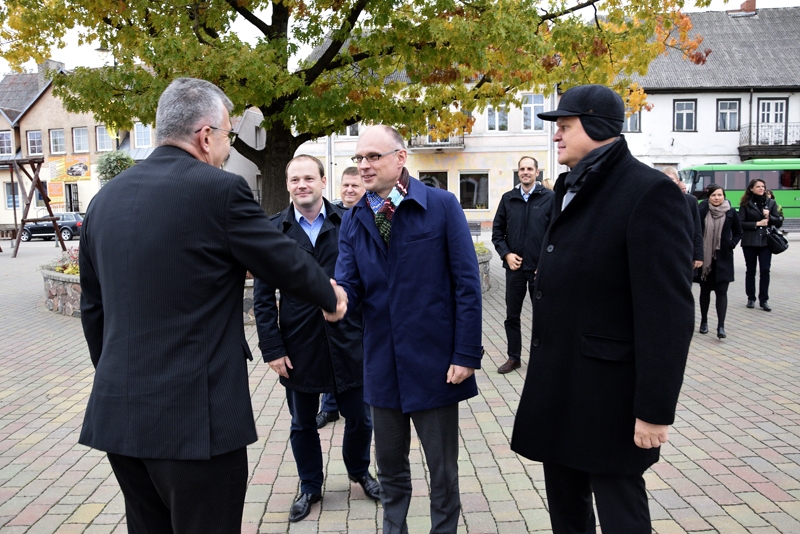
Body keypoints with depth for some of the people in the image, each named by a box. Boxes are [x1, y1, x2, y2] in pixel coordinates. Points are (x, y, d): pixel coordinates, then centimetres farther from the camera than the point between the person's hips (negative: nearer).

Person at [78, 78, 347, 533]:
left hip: (116, 413, 7)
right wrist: (331, 296, 16)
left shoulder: (105, 198, 7)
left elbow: (93, 308, 13)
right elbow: (286, 261, -4)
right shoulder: (220, 190, -13)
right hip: (195, 415, -7)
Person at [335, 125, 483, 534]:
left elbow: (466, 284, -9)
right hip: (382, 363, 4)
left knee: (442, 470, 13)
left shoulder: (442, 205, -7)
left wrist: (466, 354, -12)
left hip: (435, 362, -3)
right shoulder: (353, 220, 5)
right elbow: (349, 284, -3)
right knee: (390, 467, 19)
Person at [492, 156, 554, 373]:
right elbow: (497, 231, 9)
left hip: (540, 268, -3)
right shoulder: (508, 199, 6)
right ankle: (514, 357, 23)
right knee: (512, 316, 10)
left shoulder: (549, 198, -3)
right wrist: (506, 254, -3)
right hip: (514, 267, 3)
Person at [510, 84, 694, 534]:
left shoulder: (650, 193, -15)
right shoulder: (571, 189, 11)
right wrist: (543, 366, 14)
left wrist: (655, 409, -18)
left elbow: (668, 314, -19)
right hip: (557, 386, 8)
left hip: (609, 391, -8)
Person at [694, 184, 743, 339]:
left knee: (721, 291, -5)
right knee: (705, 290, 11)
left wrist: (732, 244, -4)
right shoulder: (702, 211, -3)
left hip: (723, 258, 0)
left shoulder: (731, 213, 0)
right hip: (704, 257, 0)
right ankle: (704, 321, 24)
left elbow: (738, 233, 12)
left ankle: (721, 326, -7)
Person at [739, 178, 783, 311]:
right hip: (749, 242, -1)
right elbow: (741, 223, -7)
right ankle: (751, 298, 16)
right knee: (750, 270, 6)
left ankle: (764, 300, 5)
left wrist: (769, 217, -11)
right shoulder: (746, 204, 0)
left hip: (766, 241, 1)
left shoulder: (771, 203, 8)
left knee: (765, 270, -2)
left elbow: (779, 222, 7)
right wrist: (757, 223, -14)